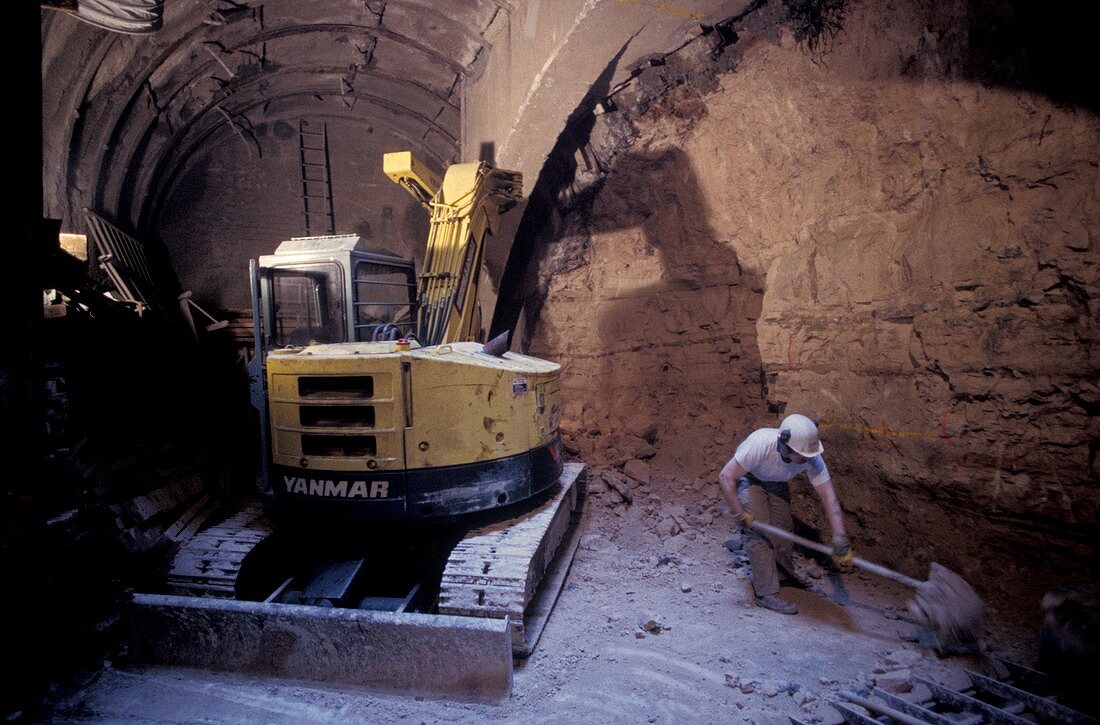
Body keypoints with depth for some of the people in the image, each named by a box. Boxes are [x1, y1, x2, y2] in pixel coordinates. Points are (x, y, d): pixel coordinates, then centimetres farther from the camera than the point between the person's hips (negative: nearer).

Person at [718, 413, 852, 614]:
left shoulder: (812, 457, -31)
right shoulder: (761, 443, -44)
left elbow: (828, 495, -28)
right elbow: (725, 477, -38)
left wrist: (840, 536, -37)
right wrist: (739, 514, -38)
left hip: (777, 483, 4)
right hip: (748, 478, -4)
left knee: (783, 528, 3)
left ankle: (783, 568, 34)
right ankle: (766, 593, -7)